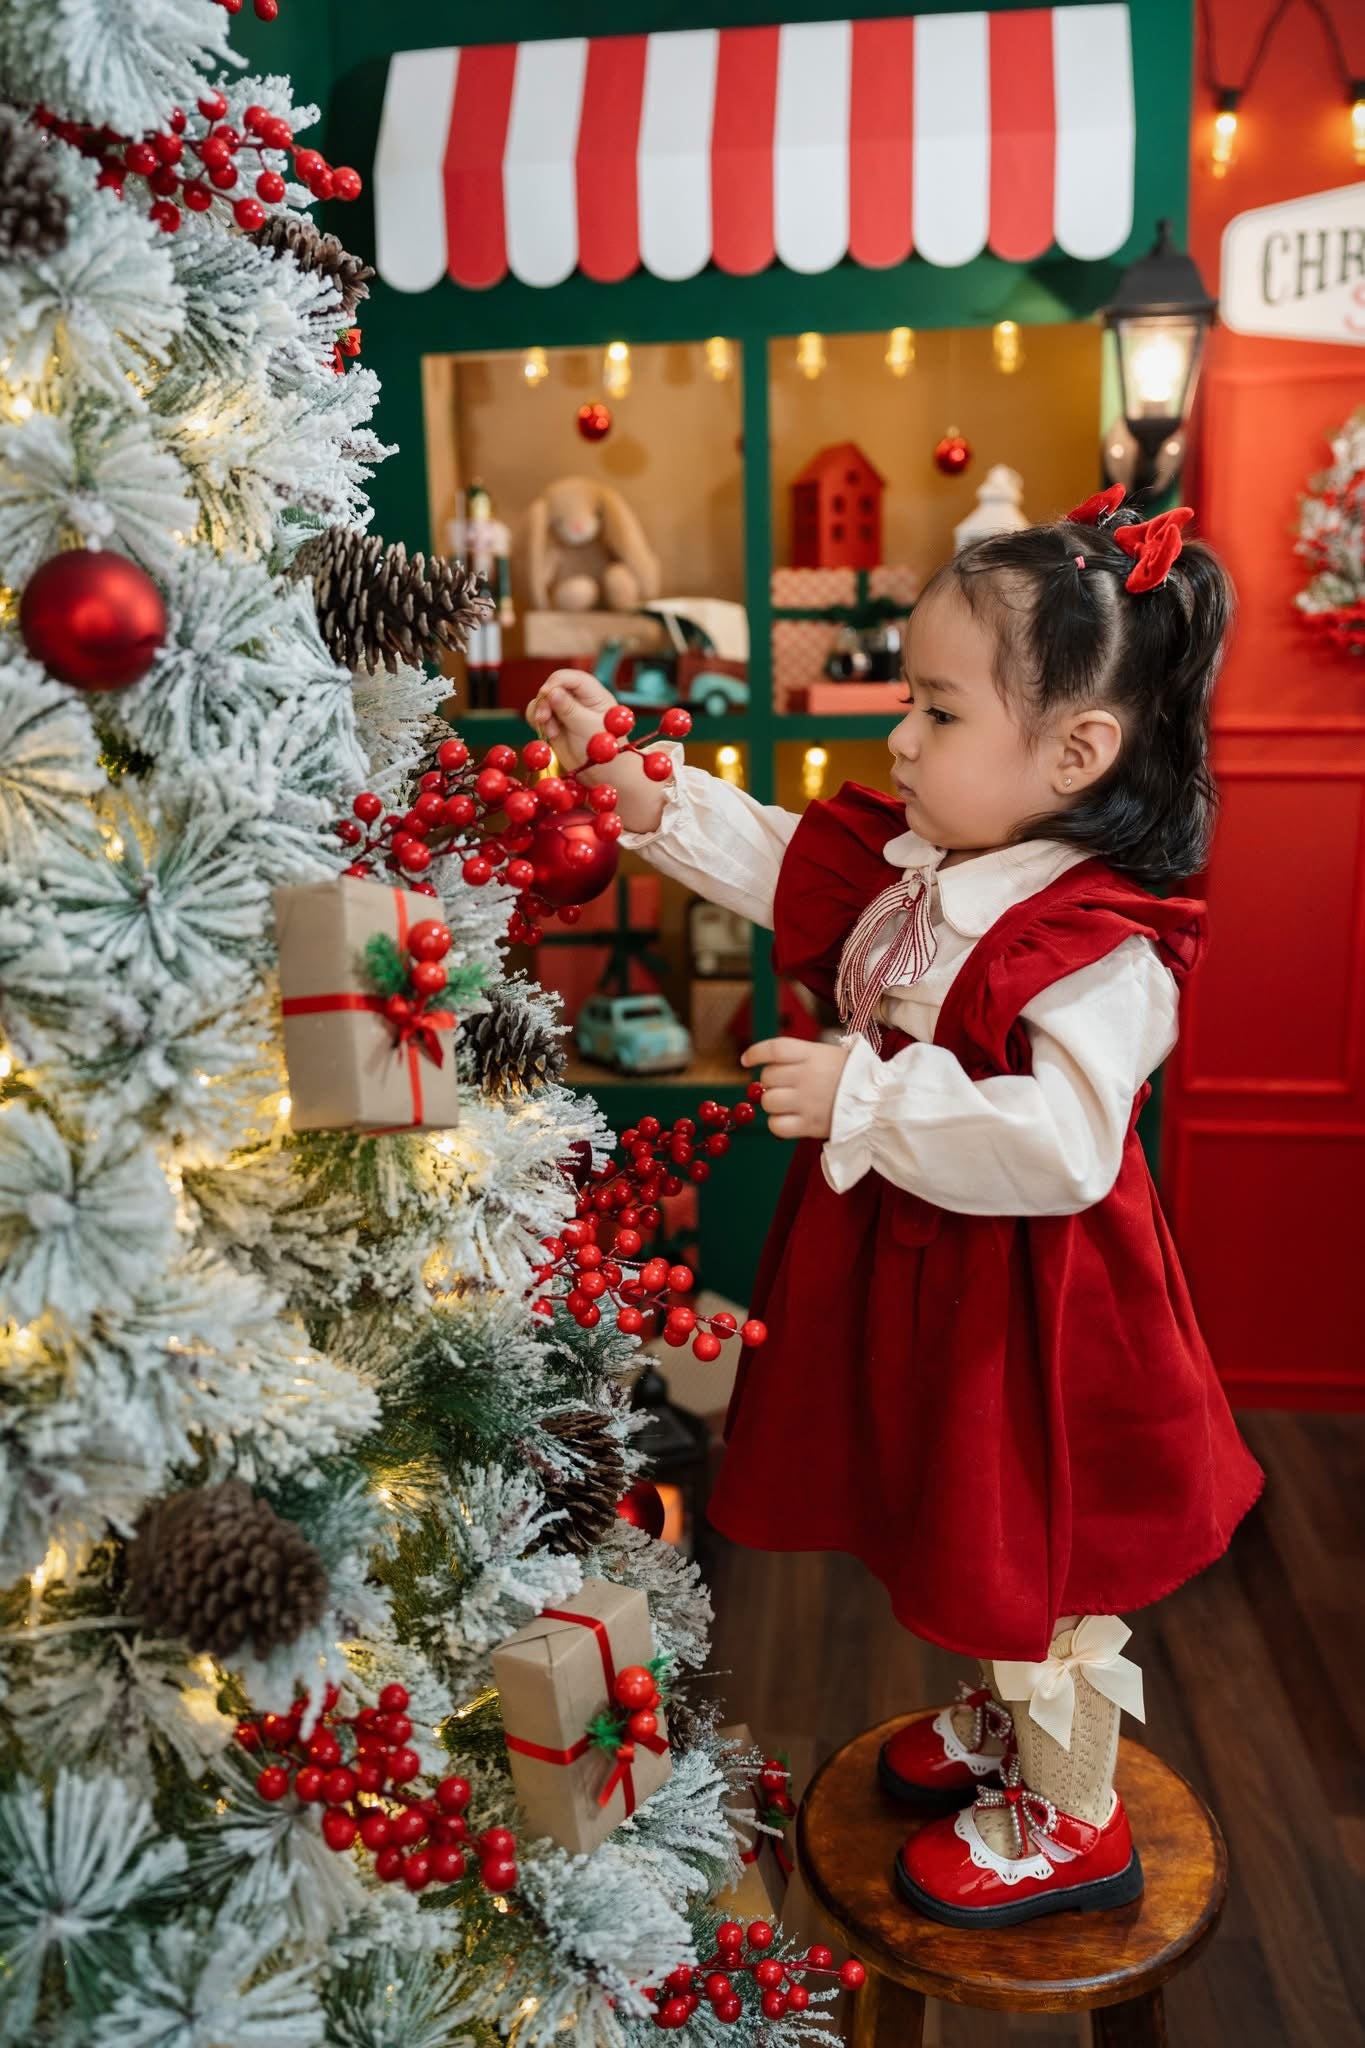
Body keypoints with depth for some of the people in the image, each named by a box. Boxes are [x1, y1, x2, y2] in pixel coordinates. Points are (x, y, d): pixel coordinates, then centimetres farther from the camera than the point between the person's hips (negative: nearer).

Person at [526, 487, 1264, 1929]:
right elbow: (770, 855, 7)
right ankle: (993, 1726, 55)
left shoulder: (1098, 944, -28)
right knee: (966, 1540, 28)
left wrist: (863, 1098, -38)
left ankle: (1070, 1820, 40)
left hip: (1024, 1307, -8)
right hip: (918, 1276, 8)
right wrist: (630, 781, -3)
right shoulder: (907, 863, -2)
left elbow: (1063, 1146, -38)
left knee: (1039, 1560, 14)